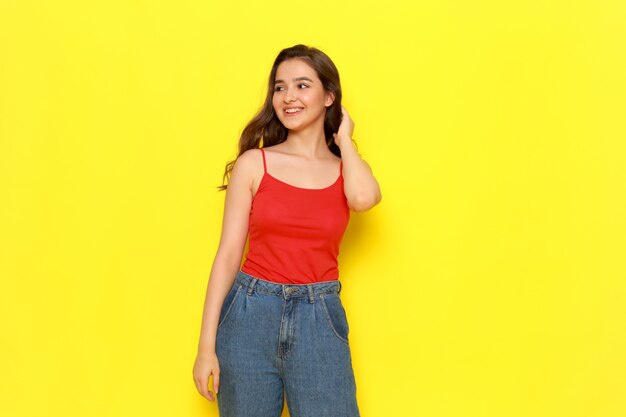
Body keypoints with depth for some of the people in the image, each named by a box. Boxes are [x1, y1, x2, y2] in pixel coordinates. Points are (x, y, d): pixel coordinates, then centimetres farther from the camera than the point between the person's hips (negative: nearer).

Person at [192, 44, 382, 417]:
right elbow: (228, 255, 0)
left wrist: (343, 139, -1)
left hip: (319, 319, 1)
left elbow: (364, 198, -19)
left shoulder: (349, 169, 6)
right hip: (251, 314, 0)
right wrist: (207, 347, -4)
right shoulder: (254, 163, 2)